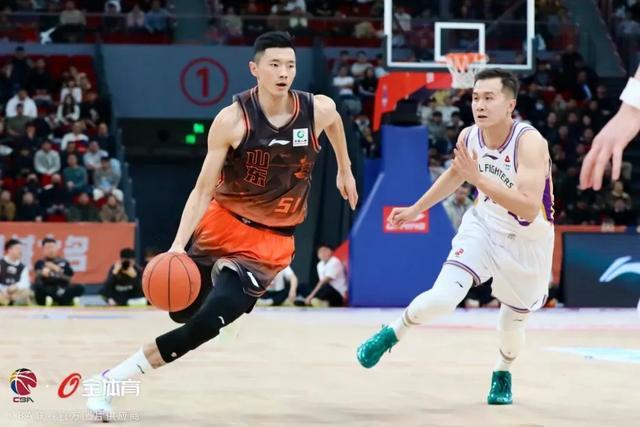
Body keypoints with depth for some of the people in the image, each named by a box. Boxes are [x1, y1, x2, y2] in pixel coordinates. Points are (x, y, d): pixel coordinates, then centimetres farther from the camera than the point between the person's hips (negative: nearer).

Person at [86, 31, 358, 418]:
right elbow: (203, 190, -17)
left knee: (207, 323, -17)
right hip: (223, 226, 0)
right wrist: (178, 244, -29)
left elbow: (335, 122, 17)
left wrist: (345, 170, 28)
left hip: (269, 243, 0)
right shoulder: (232, 120, -18)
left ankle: (113, 379, -9)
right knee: (182, 310, 11)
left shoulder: (318, 110, -11)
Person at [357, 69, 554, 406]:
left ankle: (502, 374, 46)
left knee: (513, 319, 14)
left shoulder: (530, 142, -29)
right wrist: (416, 209, 20)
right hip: (483, 226, 3)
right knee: (443, 297, -18)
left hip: (527, 241, -2)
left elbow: (529, 208, -40)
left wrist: (479, 179, -44)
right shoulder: (468, 137, -12)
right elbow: (455, 174, 13)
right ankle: (392, 334, 10)